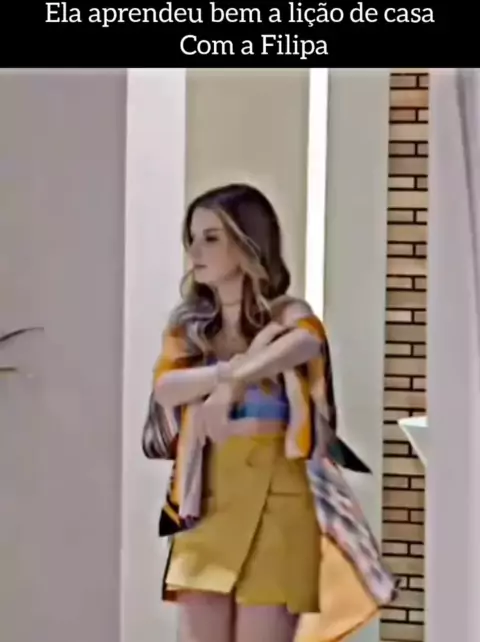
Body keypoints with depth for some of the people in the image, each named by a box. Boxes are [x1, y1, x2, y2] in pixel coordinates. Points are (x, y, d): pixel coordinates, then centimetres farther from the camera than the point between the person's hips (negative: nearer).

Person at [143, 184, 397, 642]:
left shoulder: (287, 315, -3)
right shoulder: (188, 324, 11)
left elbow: (305, 344, -28)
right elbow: (165, 387, -7)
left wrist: (233, 383, -44)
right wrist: (235, 366, -21)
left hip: (273, 493, -4)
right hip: (206, 496, 4)